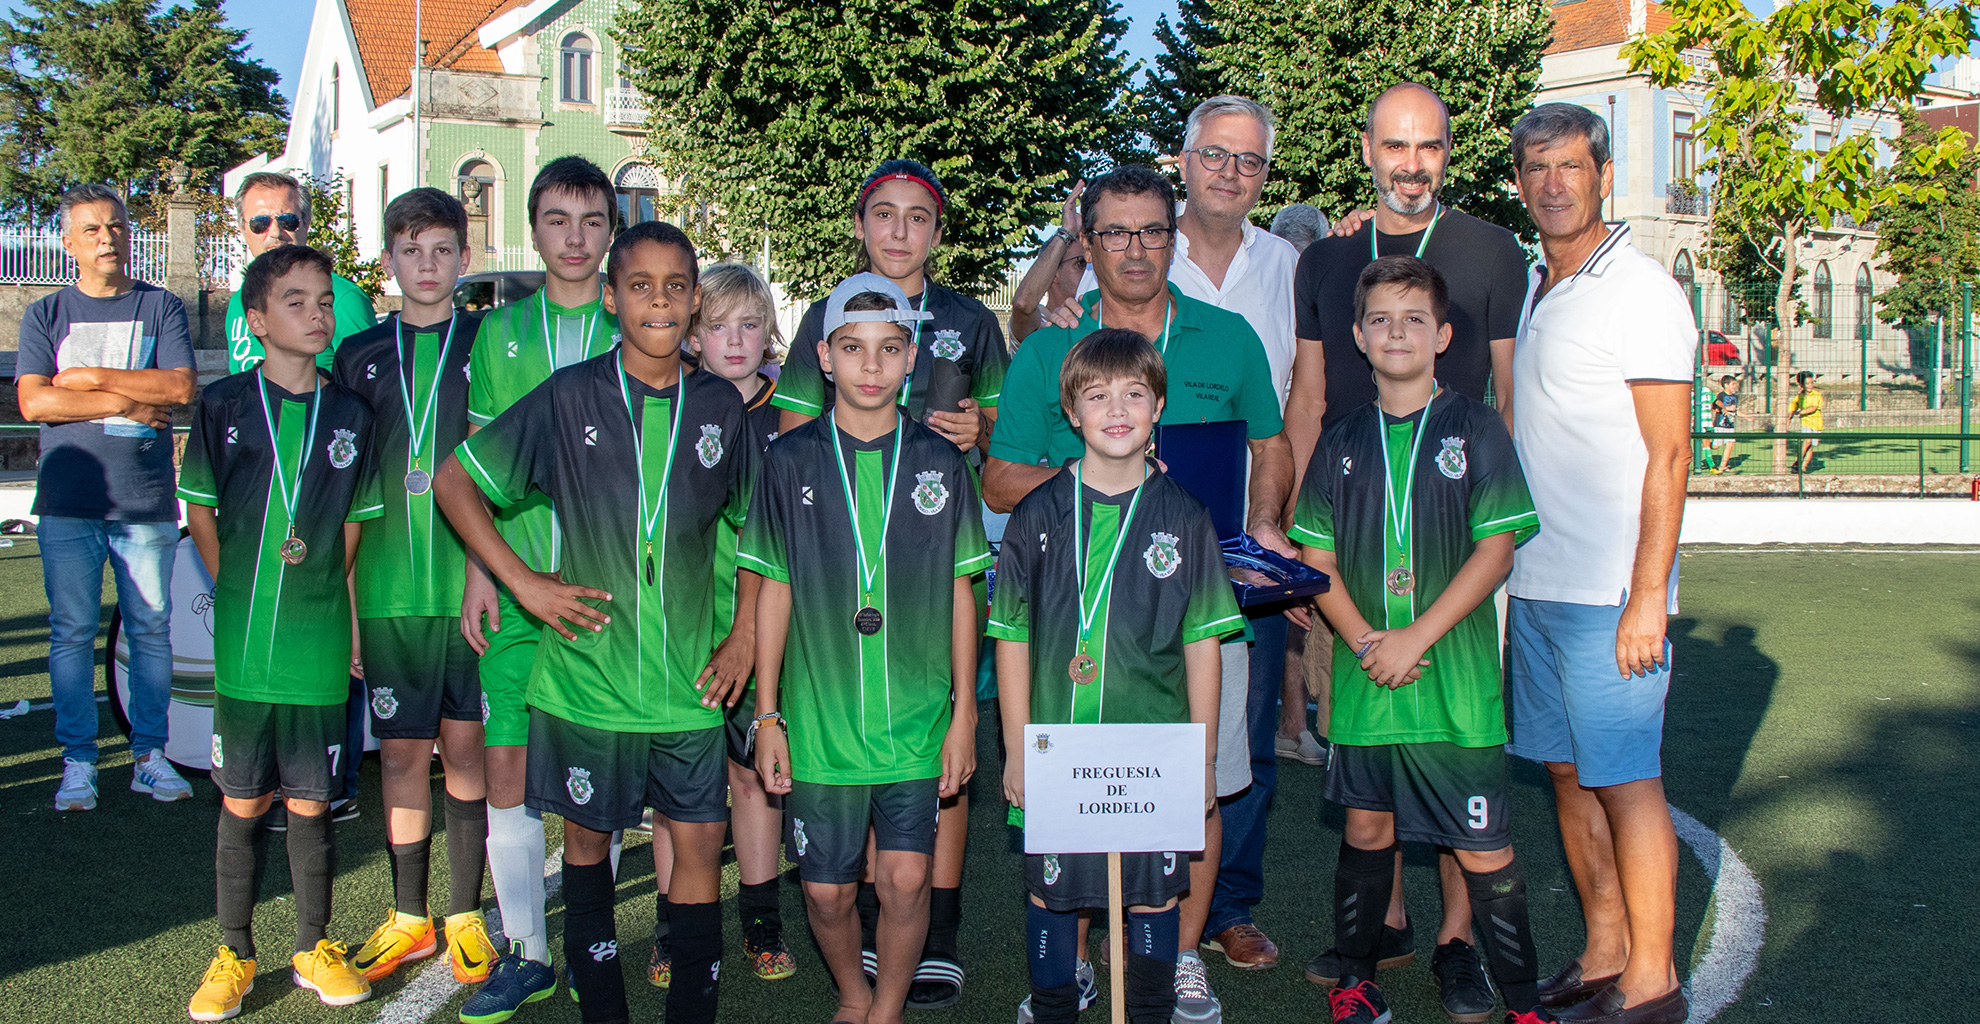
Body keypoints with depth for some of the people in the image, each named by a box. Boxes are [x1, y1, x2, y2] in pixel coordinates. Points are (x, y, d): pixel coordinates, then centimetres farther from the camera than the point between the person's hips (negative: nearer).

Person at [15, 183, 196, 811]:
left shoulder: (161, 307, 8)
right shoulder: (45, 315, 10)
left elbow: (179, 387, -6)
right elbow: (34, 402, -3)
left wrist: (92, 377, -8)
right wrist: (126, 402, -9)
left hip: (146, 500, 0)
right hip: (68, 501, 0)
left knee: (151, 630, 3)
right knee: (72, 632, 2)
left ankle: (150, 755, 13)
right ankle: (78, 761, 11)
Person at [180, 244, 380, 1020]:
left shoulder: (349, 414, 3)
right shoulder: (224, 404, -1)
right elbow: (199, 510, 7)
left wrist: (323, 597, 5)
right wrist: (239, 596, 6)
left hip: (320, 644, 1)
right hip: (243, 643, -1)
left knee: (312, 804, 8)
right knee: (243, 805, 7)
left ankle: (314, 948, 23)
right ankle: (234, 955, 22)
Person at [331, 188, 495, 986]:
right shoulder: (361, 355, 9)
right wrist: (344, 597, 6)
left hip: (469, 582, -2)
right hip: (388, 585, 2)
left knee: (465, 745, 4)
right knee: (401, 749, 8)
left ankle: (465, 914, 17)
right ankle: (409, 916, 21)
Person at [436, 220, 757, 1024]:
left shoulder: (720, 407, 1)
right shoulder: (570, 397, -5)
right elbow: (455, 480, 2)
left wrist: (744, 637, 6)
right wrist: (523, 582, -5)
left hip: (687, 681, 1)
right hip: (588, 674, -1)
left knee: (699, 841, 2)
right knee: (589, 836, 12)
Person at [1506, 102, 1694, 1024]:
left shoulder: (1638, 289, -9)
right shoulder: (1527, 291, 14)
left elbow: (1668, 454, -13)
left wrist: (1647, 594, -16)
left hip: (1609, 589, -7)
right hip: (1534, 581, 7)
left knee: (1625, 780, -2)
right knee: (1567, 772, 12)